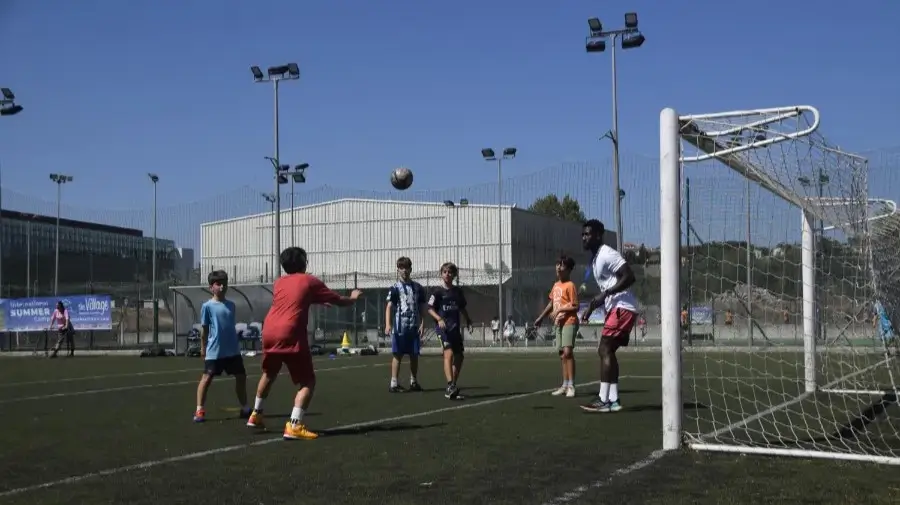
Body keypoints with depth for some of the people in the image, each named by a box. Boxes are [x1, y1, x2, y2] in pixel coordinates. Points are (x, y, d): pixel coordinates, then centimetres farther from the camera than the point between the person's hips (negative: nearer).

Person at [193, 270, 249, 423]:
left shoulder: (231, 305, 9)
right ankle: (200, 410, 5)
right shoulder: (207, 306, -6)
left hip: (233, 350, 6)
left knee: (241, 376, 9)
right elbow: (204, 329, -2)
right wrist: (203, 348, 0)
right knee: (207, 378, -1)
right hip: (214, 351, -5)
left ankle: (244, 409, 21)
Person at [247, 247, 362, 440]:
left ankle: (255, 415, 44)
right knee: (308, 382, 0)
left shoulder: (279, 282, 20)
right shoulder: (310, 281, 5)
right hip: (290, 335, -6)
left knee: (269, 374, 30)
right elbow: (338, 301, 11)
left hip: (269, 332, 6)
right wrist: (353, 297, 32)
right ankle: (294, 426, -16)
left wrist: (313, 300, 50)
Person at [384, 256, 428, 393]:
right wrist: (388, 324, -21)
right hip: (399, 327, -4)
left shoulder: (418, 288, 10)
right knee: (398, 355, -3)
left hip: (414, 327, 4)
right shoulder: (395, 288, -1)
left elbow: (422, 308, 12)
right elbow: (389, 307, -9)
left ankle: (414, 382, 19)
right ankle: (394, 384, 0)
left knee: (414, 355, 8)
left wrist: (422, 324, 1)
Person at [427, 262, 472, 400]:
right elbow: (430, 309, -5)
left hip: (456, 328, 6)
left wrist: (468, 321, 13)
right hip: (443, 328, -6)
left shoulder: (458, 291, 11)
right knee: (449, 353, -22)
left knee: (459, 357, 7)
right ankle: (450, 386, -32)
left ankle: (453, 387, 19)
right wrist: (439, 319, -20)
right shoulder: (438, 291, -3)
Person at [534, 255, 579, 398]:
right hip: (559, 323, 9)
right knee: (562, 354, 12)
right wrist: (541, 317, 31)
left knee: (568, 352, -17)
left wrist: (560, 310, -21)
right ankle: (565, 385, 19)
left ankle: (571, 386, -16)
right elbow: (552, 303, 27)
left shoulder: (570, 285, -10)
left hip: (569, 322, -9)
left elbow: (575, 306, -14)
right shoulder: (556, 285, 15)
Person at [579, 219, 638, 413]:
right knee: (607, 351, 9)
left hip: (623, 308, -10)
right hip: (615, 308, 10)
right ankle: (614, 400, 10)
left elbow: (629, 277, -21)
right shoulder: (595, 258, 19)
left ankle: (603, 400, -13)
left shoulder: (607, 254, -12)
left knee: (605, 350, -13)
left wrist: (605, 294, -23)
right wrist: (591, 307, 16)